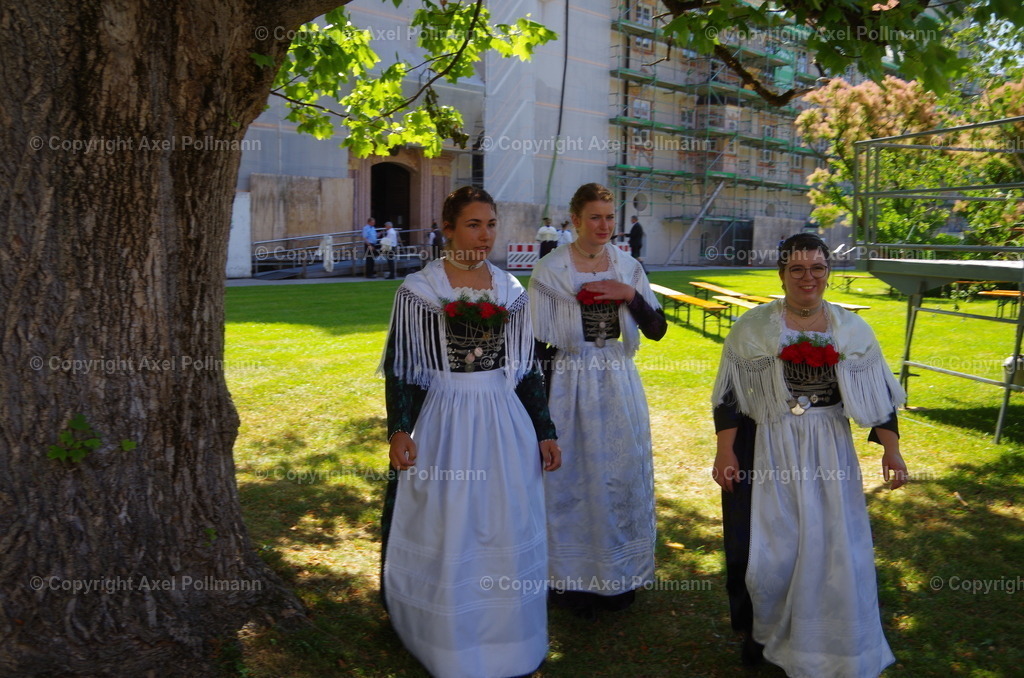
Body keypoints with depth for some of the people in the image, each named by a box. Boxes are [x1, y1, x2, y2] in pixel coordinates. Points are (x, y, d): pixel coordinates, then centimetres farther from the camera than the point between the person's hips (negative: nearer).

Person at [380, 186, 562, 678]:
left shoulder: (511, 291, 5)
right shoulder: (419, 290, -5)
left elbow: (527, 368, 8)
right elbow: (401, 368, -5)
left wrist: (545, 432, 6)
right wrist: (399, 430, -15)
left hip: (504, 422, 3)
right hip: (444, 422, -3)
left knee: (506, 533, 12)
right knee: (446, 537, 8)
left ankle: (507, 637, 33)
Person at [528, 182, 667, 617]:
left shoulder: (628, 268, 4)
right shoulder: (550, 271, -7)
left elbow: (656, 330, 2)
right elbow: (539, 344, -6)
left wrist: (631, 296, -15)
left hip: (620, 384, 4)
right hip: (571, 384, -4)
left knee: (623, 475, 11)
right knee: (574, 478, 6)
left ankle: (618, 574, 30)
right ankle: (574, 578, 22)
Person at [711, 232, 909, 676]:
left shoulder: (853, 330, 3)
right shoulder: (753, 327, -3)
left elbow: (879, 396, 6)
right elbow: (729, 397, -4)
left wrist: (891, 450, -2)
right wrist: (725, 453, -8)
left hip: (829, 454, 2)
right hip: (766, 453, -2)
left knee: (833, 549, 7)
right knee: (767, 550, 5)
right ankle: (761, 631, 30)